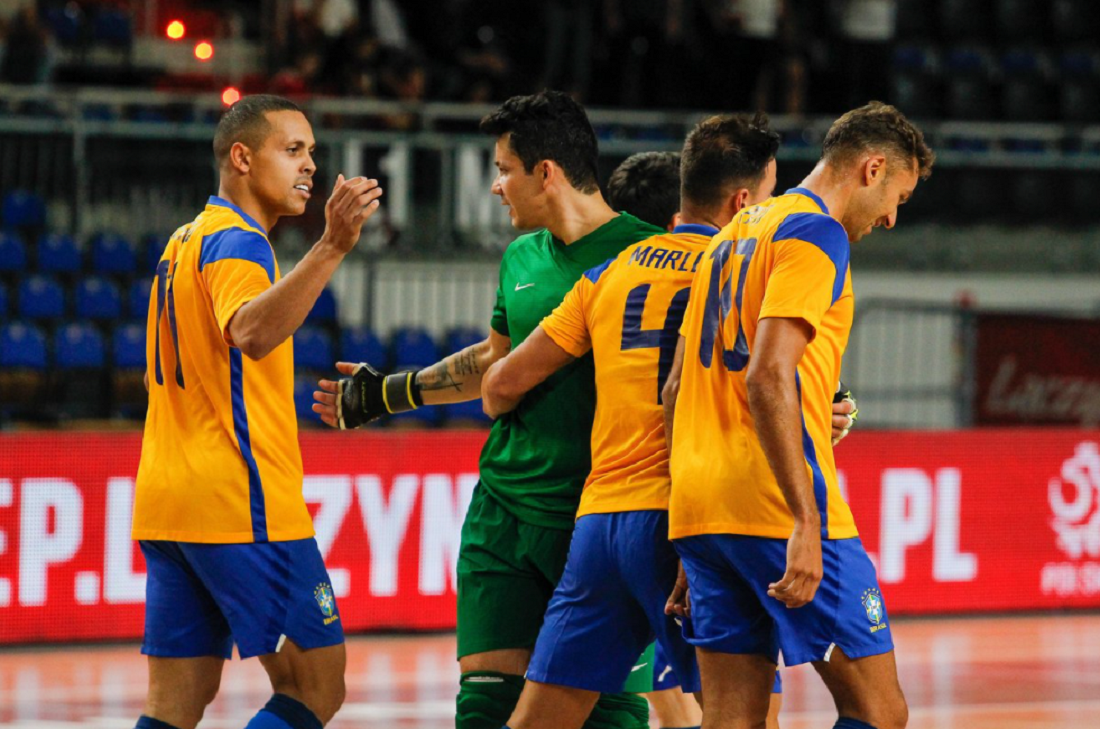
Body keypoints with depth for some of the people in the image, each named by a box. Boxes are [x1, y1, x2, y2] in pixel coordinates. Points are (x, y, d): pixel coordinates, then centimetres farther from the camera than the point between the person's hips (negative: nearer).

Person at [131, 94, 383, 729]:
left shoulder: (187, 242, 20)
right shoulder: (237, 243, -11)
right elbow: (250, 332, -34)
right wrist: (332, 248, -43)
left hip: (170, 504, 9)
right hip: (242, 507, -9)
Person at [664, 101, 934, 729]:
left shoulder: (733, 236, 22)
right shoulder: (815, 234, -6)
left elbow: (677, 389, 23)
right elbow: (768, 379, -18)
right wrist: (806, 523, -22)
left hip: (699, 509, 9)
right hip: (774, 511, -9)